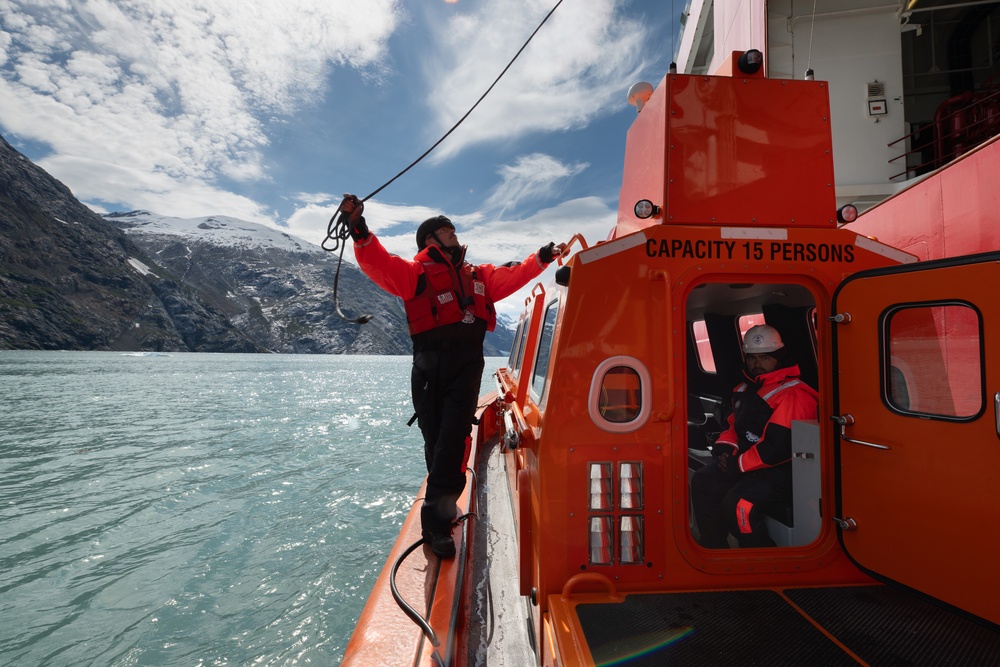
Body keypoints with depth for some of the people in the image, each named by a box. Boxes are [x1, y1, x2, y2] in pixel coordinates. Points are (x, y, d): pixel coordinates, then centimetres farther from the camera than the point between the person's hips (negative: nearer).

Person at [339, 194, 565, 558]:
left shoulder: (478, 275, 26)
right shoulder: (415, 273, 9)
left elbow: (512, 276, 27)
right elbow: (378, 263, -5)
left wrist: (541, 257, 21)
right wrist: (359, 229, -19)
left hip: (467, 364, 3)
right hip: (430, 364, -2)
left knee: (453, 439, -9)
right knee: (435, 439, 3)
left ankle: (436, 518, -2)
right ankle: (443, 505, 22)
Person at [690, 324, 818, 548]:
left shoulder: (792, 394, -18)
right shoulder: (745, 389, 11)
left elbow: (778, 447, -25)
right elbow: (735, 425, 21)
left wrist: (739, 463, -17)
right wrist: (724, 447, 1)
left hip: (784, 469, -9)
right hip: (746, 459, 9)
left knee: (738, 502, -27)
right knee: (704, 481, -4)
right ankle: (713, 548, 8)